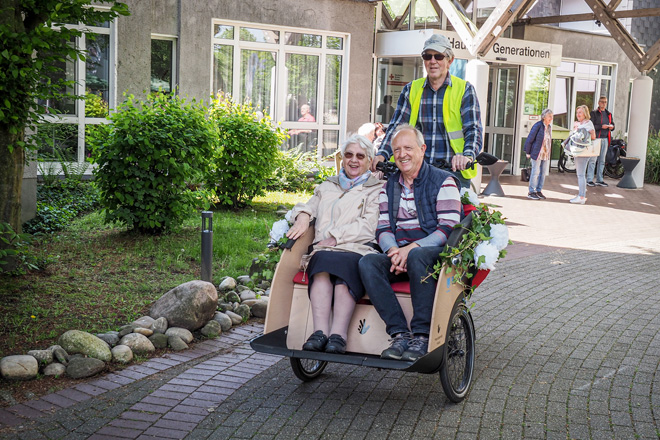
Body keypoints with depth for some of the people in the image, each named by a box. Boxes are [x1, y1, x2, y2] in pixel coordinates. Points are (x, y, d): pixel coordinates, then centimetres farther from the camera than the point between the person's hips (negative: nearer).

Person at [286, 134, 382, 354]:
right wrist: (304, 215, 2)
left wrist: (336, 237, -9)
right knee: (323, 262, -34)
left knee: (345, 265, -38)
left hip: (358, 251, -3)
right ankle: (320, 331, -45)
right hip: (324, 251, 3)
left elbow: (368, 226, 2)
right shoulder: (327, 187, 33)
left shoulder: (376, 190, 16)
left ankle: (338, 335, -48)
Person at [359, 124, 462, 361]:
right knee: (367, 262, -26)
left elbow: (449, 229, -8)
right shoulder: (389, 187, 19)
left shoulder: (443, 181, 2)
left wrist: (412, 248, -20)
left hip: (434, 253, -4)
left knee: (418, 256, -39)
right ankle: (400, 334, -31)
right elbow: (383, 229, 12)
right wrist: (394, 250, -12)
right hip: (398, 253, 5)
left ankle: (422, 335, -33)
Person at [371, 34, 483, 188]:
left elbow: (473, 129, -4)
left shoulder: (465, 89, 6)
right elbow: (396, 126, 8)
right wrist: (382, 154, -11)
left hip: (455, 171, -2)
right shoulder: (411, 90, 13)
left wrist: (467, 155, -24)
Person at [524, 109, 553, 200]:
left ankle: (538, 191, 17)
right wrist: (527, 152, -9)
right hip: (537, 153, -8)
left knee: (543, 173, 9)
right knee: (535, 172, -5)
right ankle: (531, 192, 2)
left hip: (545, 154, 8)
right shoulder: (538, 126, -13)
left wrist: (548, 153, 16)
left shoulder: (549, 127, 10)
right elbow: (529, 139, -11)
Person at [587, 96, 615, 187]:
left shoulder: (608, 114, 17)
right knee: (593, 159, -9)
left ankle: (599, 180, 14)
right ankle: (589, 180, -7)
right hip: (596, 138, -6)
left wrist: (611, 126, -1)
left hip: (605, 139, 6)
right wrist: (601, 126, -20)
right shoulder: (594, 113, -1)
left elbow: (612, 124, 22)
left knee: (602, 161, 9)